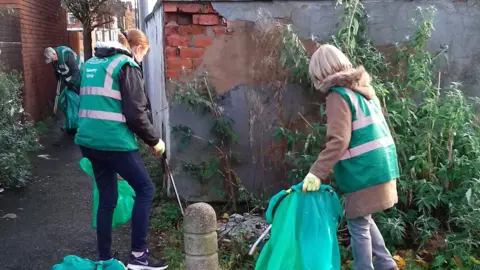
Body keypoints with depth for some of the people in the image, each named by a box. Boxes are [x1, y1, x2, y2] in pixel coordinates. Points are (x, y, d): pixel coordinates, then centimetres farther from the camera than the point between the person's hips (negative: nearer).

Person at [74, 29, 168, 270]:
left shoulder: (92, 63, 18)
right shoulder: (127, 65, -8)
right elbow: (135, 113, -13)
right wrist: (154, 140, -1)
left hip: (89, 140, 8)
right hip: (114, 142, -8)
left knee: (107, 198, 15)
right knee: (145, 189, 4)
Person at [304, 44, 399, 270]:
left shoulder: (338, 95, -14)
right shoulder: (363, 89, 13)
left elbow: (338, 141, -24)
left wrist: (317, 172, -24)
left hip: (364, 171, -9)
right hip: (380, 165, 9)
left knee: (358, 225, 5)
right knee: (364, 220, 23)